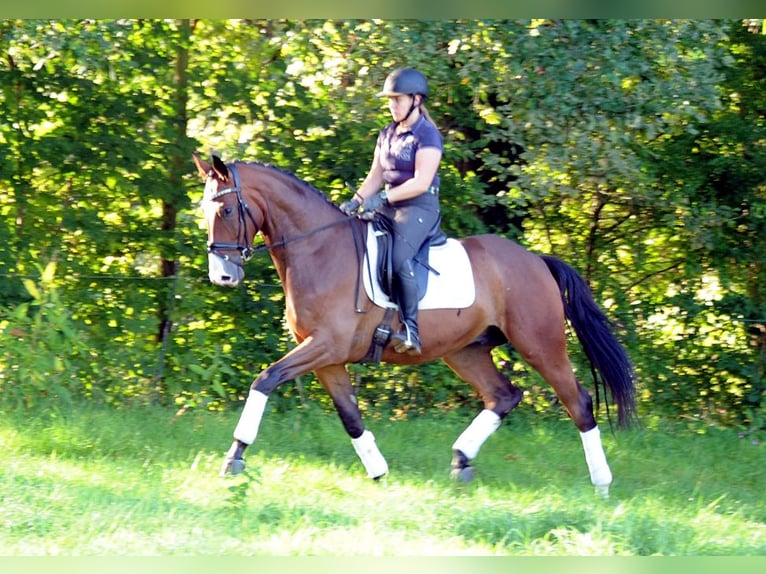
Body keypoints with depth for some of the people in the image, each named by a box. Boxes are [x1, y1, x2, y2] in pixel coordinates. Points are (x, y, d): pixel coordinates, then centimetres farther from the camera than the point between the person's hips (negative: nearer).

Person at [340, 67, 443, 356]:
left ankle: (411, 329, -32)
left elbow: (421, 182, -17)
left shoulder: (427, 135, -8)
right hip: (388, 208, 9)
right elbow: (375, 177, 16)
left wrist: (383, 198, -24)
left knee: (400, 258, -32)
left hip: (420, 208, -9)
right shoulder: (387, 134, 16)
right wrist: (357, 200, -3)